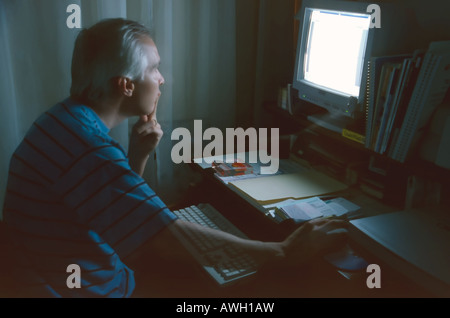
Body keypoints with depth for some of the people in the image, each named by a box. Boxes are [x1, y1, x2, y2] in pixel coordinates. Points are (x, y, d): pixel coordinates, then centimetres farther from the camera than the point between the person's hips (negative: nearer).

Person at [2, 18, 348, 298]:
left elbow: (120, 205, 11)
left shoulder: (69, 119, 2)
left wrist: (137, 157, -7)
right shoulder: (87, 147, -30)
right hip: (90, 289, -8)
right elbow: (177, 236, -33)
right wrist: (286, 251, -26)